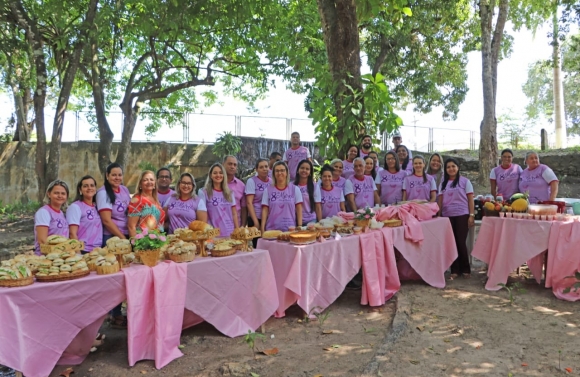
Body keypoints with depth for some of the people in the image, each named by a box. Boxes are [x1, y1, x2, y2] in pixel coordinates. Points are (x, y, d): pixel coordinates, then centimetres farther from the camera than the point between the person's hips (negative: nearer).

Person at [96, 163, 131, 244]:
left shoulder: (125, 189, 6)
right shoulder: (103, 193, -11)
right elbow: (106, 221, -15)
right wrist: (123, 238, -14)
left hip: (128, 235, 5)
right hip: (110, 237, -5)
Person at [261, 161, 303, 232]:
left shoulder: (295, 189, 4)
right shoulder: (268, 190, 4)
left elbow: (299, 210, 3)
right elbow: (265, 210, 3)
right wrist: (262, 228, -4)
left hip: (290, 229, 0)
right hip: (271, 229, 0)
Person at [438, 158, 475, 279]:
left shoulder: (464, 181, 2)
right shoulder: (443, 183, 11)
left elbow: (470, 199, -1)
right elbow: (440, 201, 11)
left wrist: (471, 215, -8)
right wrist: (438, 215, 4)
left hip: (462, 215, -3)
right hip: (447, 216, 3)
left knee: (461, 242, -2)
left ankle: (465, 269, 11)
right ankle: (455, 270, 10)